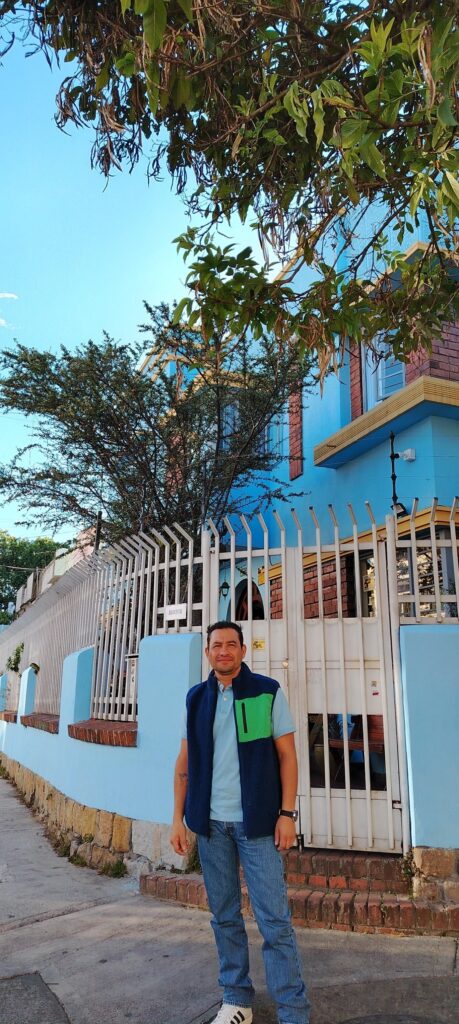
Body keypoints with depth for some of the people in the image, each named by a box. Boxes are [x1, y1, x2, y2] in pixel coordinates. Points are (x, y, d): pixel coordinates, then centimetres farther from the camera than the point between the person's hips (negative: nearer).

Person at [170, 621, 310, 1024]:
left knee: (274, 919, 0)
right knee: (224, 916, 13)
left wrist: (287, 813, -9)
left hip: (257, 822, -3)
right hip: (211, 823, 3)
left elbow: (287, 756, -3)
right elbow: (185, 763, 9)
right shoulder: (196, 699, 5)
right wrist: (178, 817, 5)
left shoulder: (268, 692, -4)